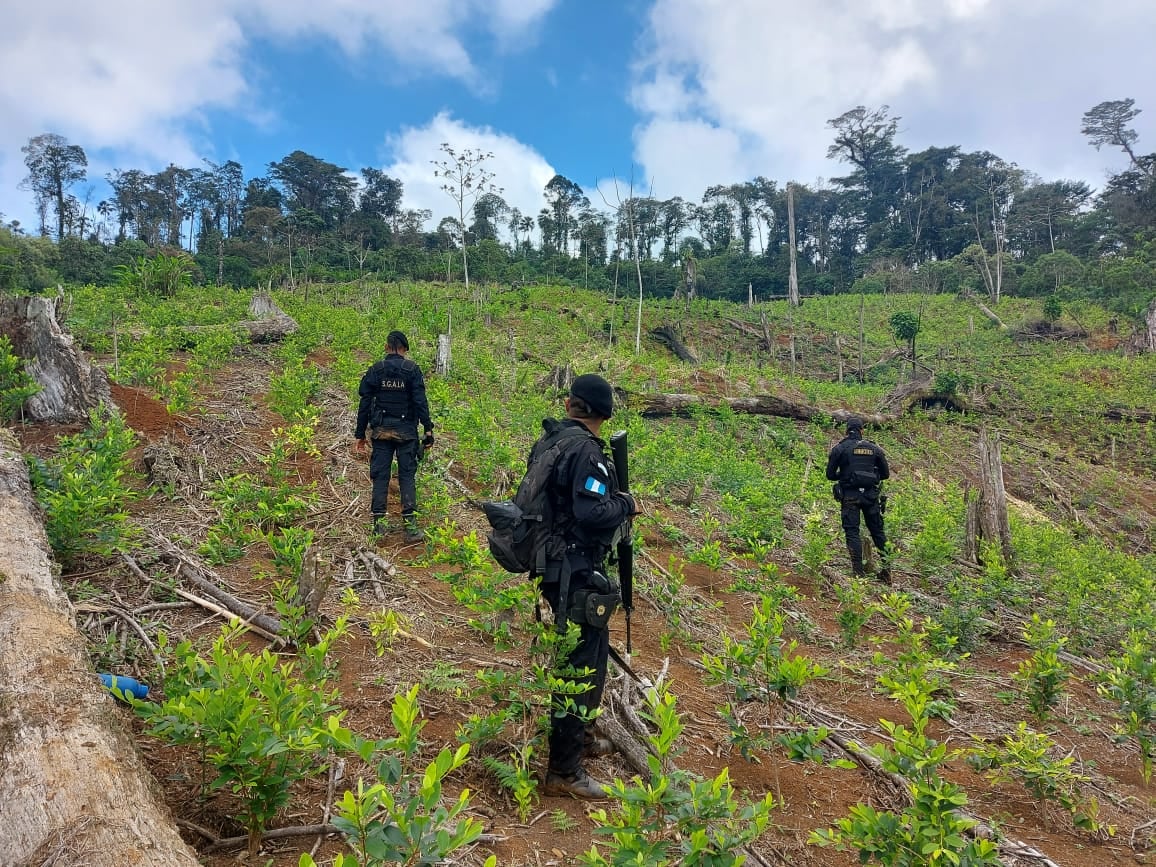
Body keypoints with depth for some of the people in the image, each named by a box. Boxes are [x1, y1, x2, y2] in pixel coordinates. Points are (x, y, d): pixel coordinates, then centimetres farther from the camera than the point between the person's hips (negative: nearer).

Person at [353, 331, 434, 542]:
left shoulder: (375, 370, 2)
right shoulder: (412, 369, -3)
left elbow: (364, 403, 3)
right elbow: (420, 401, -9)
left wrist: (360, 434, 8)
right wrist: (428, 428, -6)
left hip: (381, 430, 1)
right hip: (406, 431, -1)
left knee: (380, 475, 7)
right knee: (407, 475, 3)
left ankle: (379, 523, 8)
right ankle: (410, 525, -1)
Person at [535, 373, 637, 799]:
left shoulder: (549, 441, 7)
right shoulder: (586, 452, -20)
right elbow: (592, 514, -30)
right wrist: (624, 503, -10)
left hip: (555, 565, 10)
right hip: (577, 573, -10)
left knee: (591, 651, 25)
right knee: (583, 665, -1)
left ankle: (577, 735, 42)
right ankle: (563, 771, 7)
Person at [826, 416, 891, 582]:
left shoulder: (839, 448, -1)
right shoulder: (874, 449, 7)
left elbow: (830, 474, 1)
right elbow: (886, 474, 12)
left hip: (850, 496, -2)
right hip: (871, 495, 2)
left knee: (852, 532, -1)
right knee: (878, 531, 13)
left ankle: (859, 572, -8)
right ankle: (886, 567, 10)